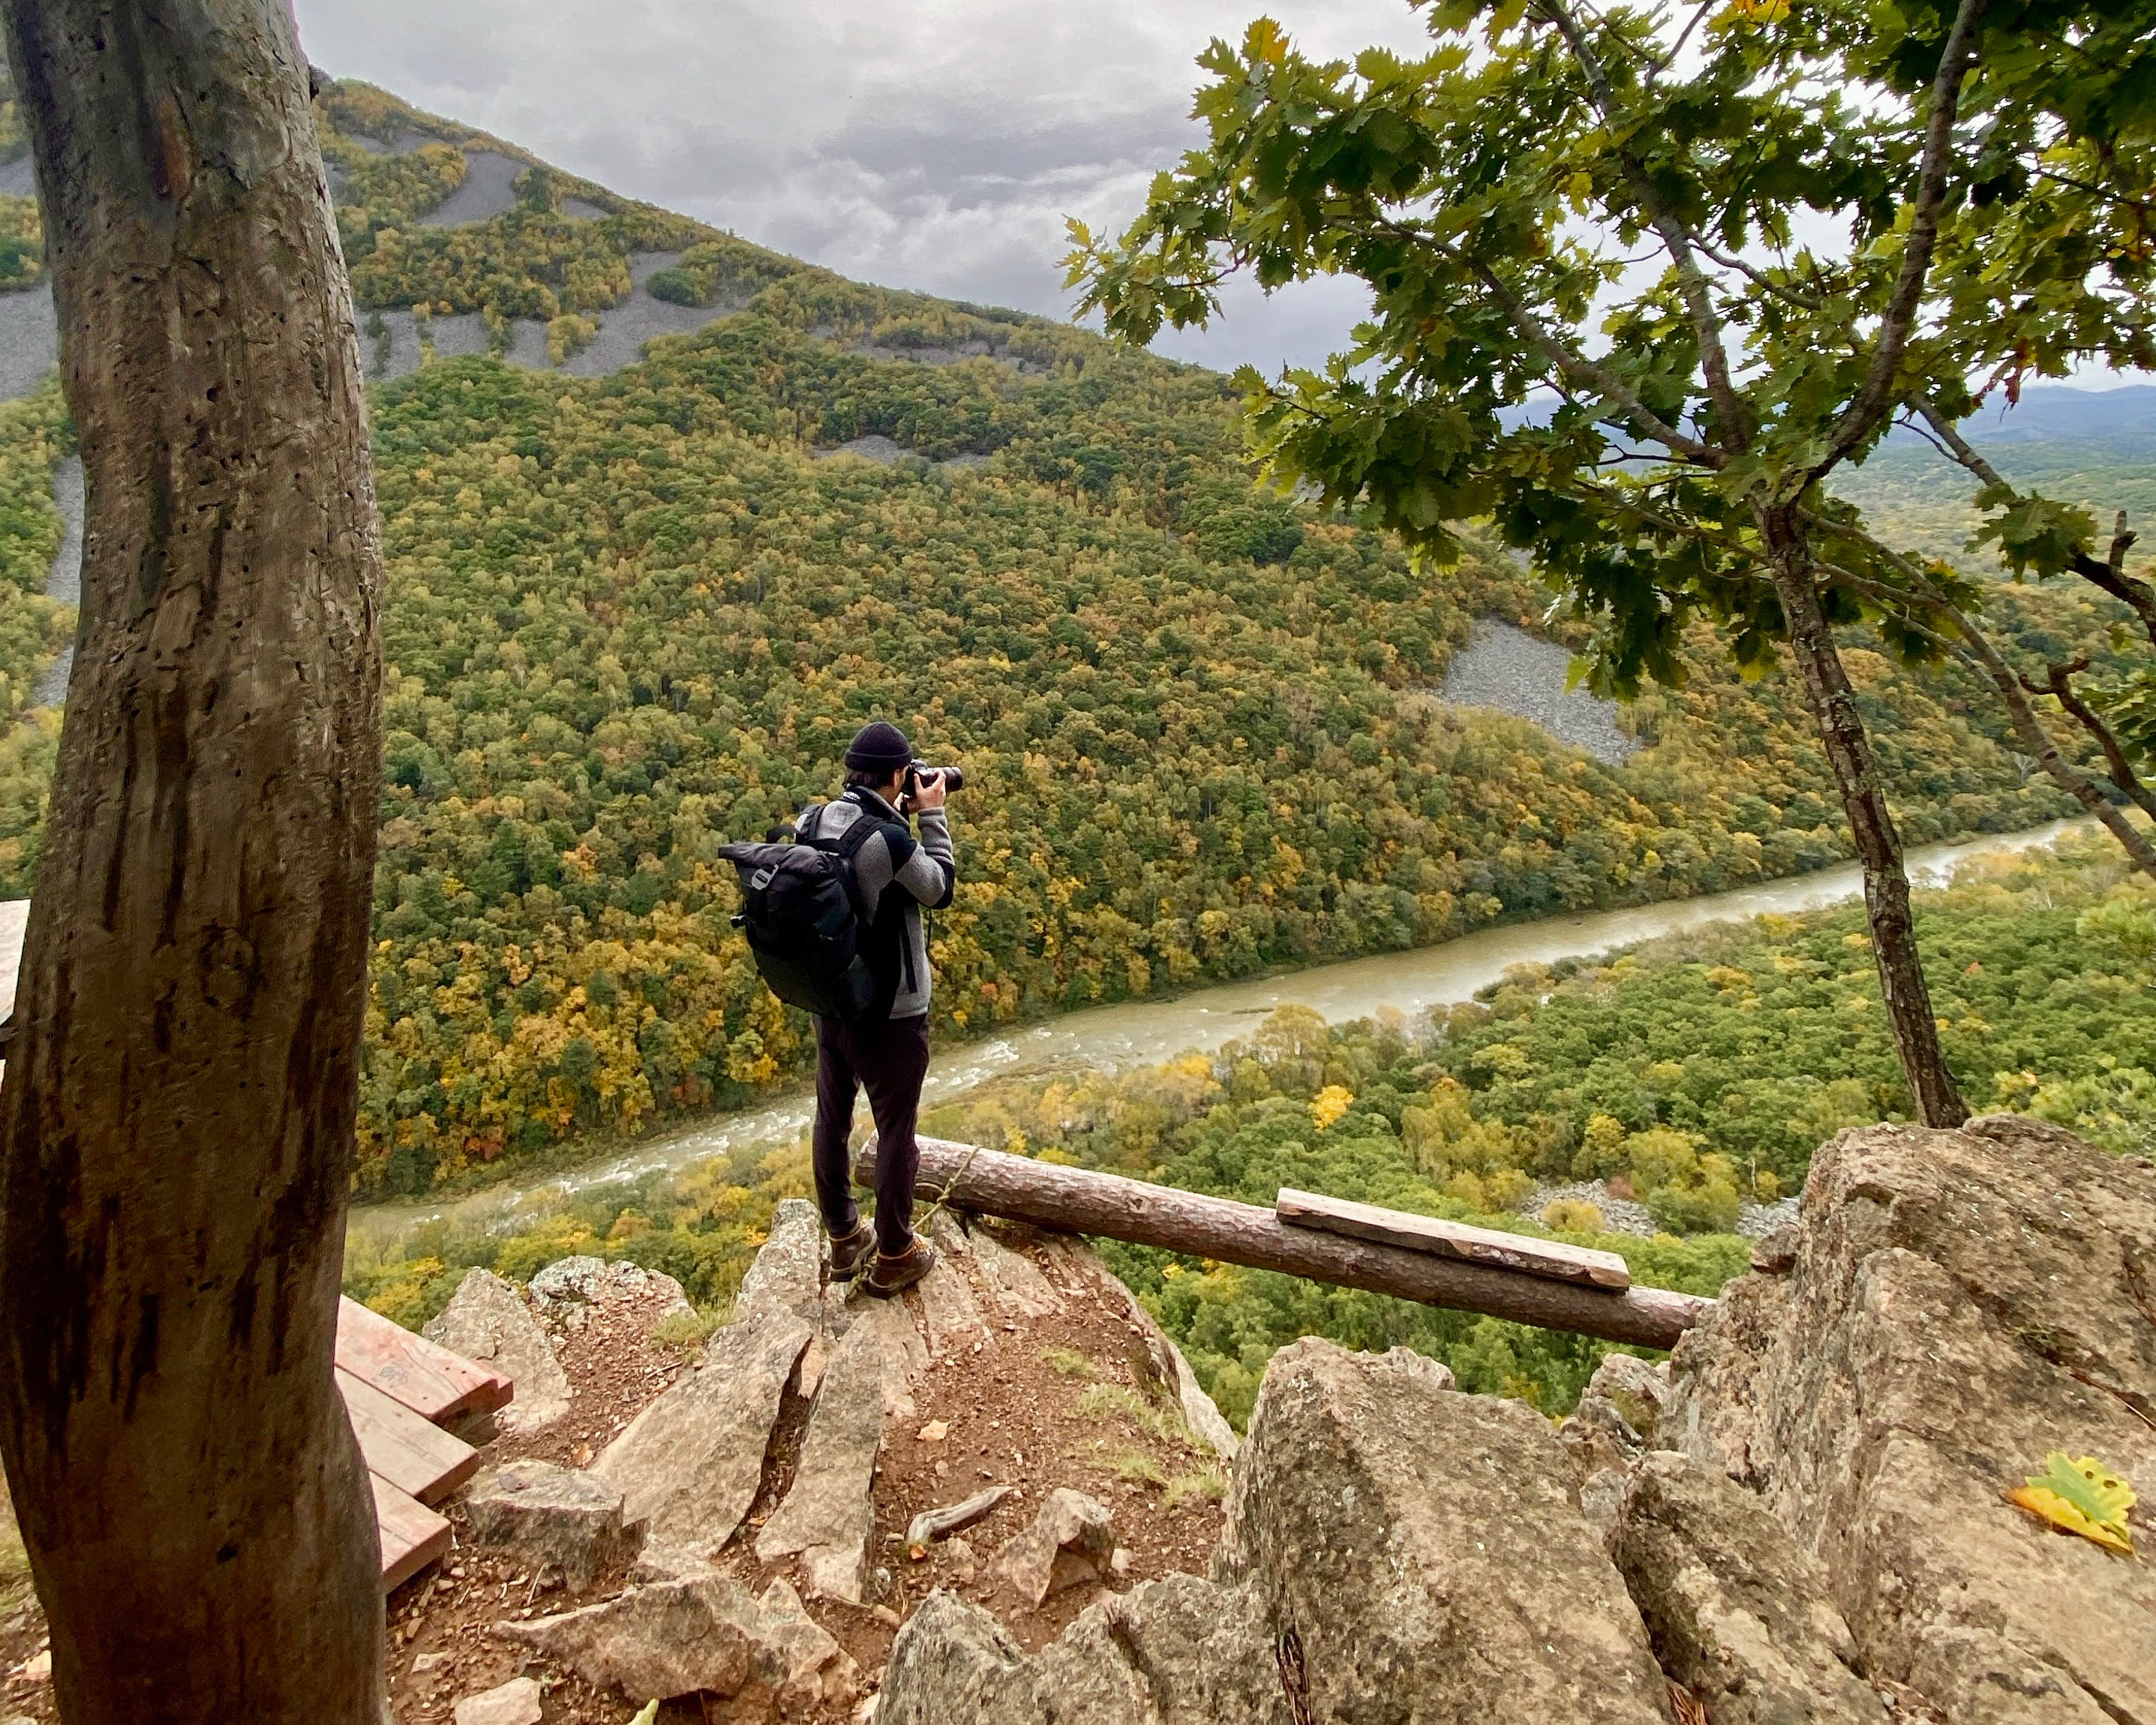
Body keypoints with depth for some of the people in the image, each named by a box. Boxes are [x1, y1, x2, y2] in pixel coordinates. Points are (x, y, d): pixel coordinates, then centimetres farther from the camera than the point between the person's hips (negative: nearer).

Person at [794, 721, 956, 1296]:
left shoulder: (811, 824, -5)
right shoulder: (891, 841, -27)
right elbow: (939, 889, -9)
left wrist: (898, 816, 4)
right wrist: (932, 815, -4)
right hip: (890, 1016, -7)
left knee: (832, 1118, 19)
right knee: (896, 1132, 9)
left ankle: (843, 1239, 37)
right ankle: (894, 1257, 24)